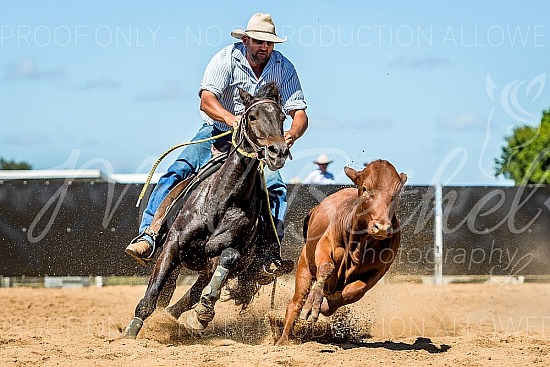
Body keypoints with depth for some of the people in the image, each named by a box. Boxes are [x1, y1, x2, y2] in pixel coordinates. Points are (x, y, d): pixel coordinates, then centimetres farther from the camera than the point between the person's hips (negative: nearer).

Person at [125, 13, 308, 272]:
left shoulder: (284, 68, -5)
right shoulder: (227, 58, -12)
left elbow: (300, 114, -8)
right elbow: (207, 100, -25)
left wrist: (292, 133, -33)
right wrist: (229, 117, -47)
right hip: (217, 133, -2)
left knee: (275, 188, -23)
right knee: (178, 172, -23)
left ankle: (270, 250, -19)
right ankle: (149, 234, -29)